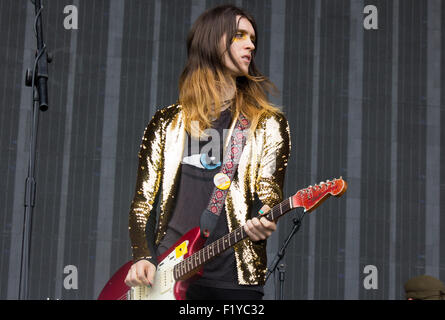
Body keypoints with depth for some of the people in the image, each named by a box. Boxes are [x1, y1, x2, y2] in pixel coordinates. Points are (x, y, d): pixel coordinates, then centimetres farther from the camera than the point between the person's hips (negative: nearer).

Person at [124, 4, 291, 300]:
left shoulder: (269, 124, 7)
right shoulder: (166, 122, 10)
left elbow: (269, 195, 0)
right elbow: (143, 201, 10)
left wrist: (262, 223, -22)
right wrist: (143, 256, -4)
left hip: (235, 278, -1)